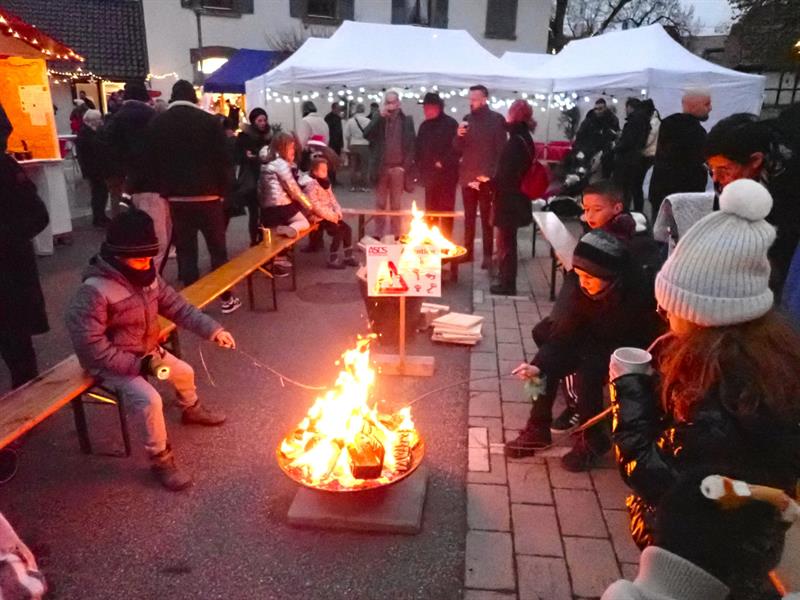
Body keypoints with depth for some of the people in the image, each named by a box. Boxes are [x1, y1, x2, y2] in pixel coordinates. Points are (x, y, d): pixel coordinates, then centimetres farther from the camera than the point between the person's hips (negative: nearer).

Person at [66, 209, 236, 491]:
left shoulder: (147, 276, -7)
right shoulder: (93, 291, -29)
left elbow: (176, 306, -1)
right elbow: (91, 347, -29)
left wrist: (212, 329, -12)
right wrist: (138, 364, -29)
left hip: (147, 352, 8)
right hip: (112, 365, -8)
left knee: (184, 372, 17)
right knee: (150, 399, -24)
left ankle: (192, 409, 50)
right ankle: (161, 460, -4)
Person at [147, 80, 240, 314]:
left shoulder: (156, 124, 6)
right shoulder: (209, 121, -3)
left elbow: (153, 162, 5)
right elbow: (223, 160, -6)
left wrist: (163, 191, 10)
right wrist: (223, 189, 3)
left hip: (175, 198, 2)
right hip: (207, 195, -2)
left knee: (185, 251, 7)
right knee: (218, 248, 8)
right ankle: (226, 298, 13)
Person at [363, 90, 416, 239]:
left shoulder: (407, 120, 5)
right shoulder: (378, 119, 8)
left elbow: (411, 145, 2)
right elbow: (367, 134, -8)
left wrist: (405, 166, -8)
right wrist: (380, 116, -14)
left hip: (398, 168, -1)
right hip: (381, 168, 1)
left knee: (396, 204, 4)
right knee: (380, 203, 5)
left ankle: (395, 235, 9)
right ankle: (378, 234, 10)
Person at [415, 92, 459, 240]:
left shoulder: (450, 123, -6)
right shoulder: (424, 125, 14)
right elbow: (419, 148, 18)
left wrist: (443, 163, -16)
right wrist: (421, 166, 6)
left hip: (446, 175, -6)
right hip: (430, 174, 6)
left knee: (446, 209, -3)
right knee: (430, 210, 9)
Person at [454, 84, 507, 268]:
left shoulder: (497, 119, -4)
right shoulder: (467, 119, 9)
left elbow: (501, 149, -8)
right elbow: (458, 149, 10)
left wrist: (492, 174, -16)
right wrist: (459, 136, -10)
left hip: (486, 178, -4)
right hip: (468, 177, 5)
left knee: (486, 218, 2)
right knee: (468, 217, 11)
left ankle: (488, 255, 8)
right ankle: (468, 251, 21)